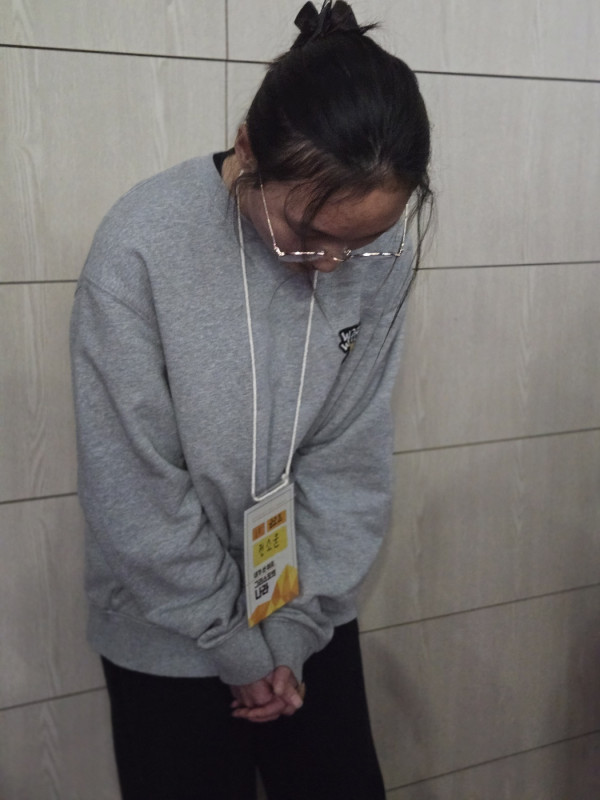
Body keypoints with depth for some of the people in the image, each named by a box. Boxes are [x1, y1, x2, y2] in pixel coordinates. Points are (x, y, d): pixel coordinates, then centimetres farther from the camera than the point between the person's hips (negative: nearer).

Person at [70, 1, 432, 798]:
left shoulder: (382, 254, -12)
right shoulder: (141, 244, -23)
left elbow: (350, 463, -7)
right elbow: (135, 490, -18)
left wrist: (293, 630, -8)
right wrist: (237, 646, -10)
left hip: (314, 615, 3)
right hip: (170, 636, -3)